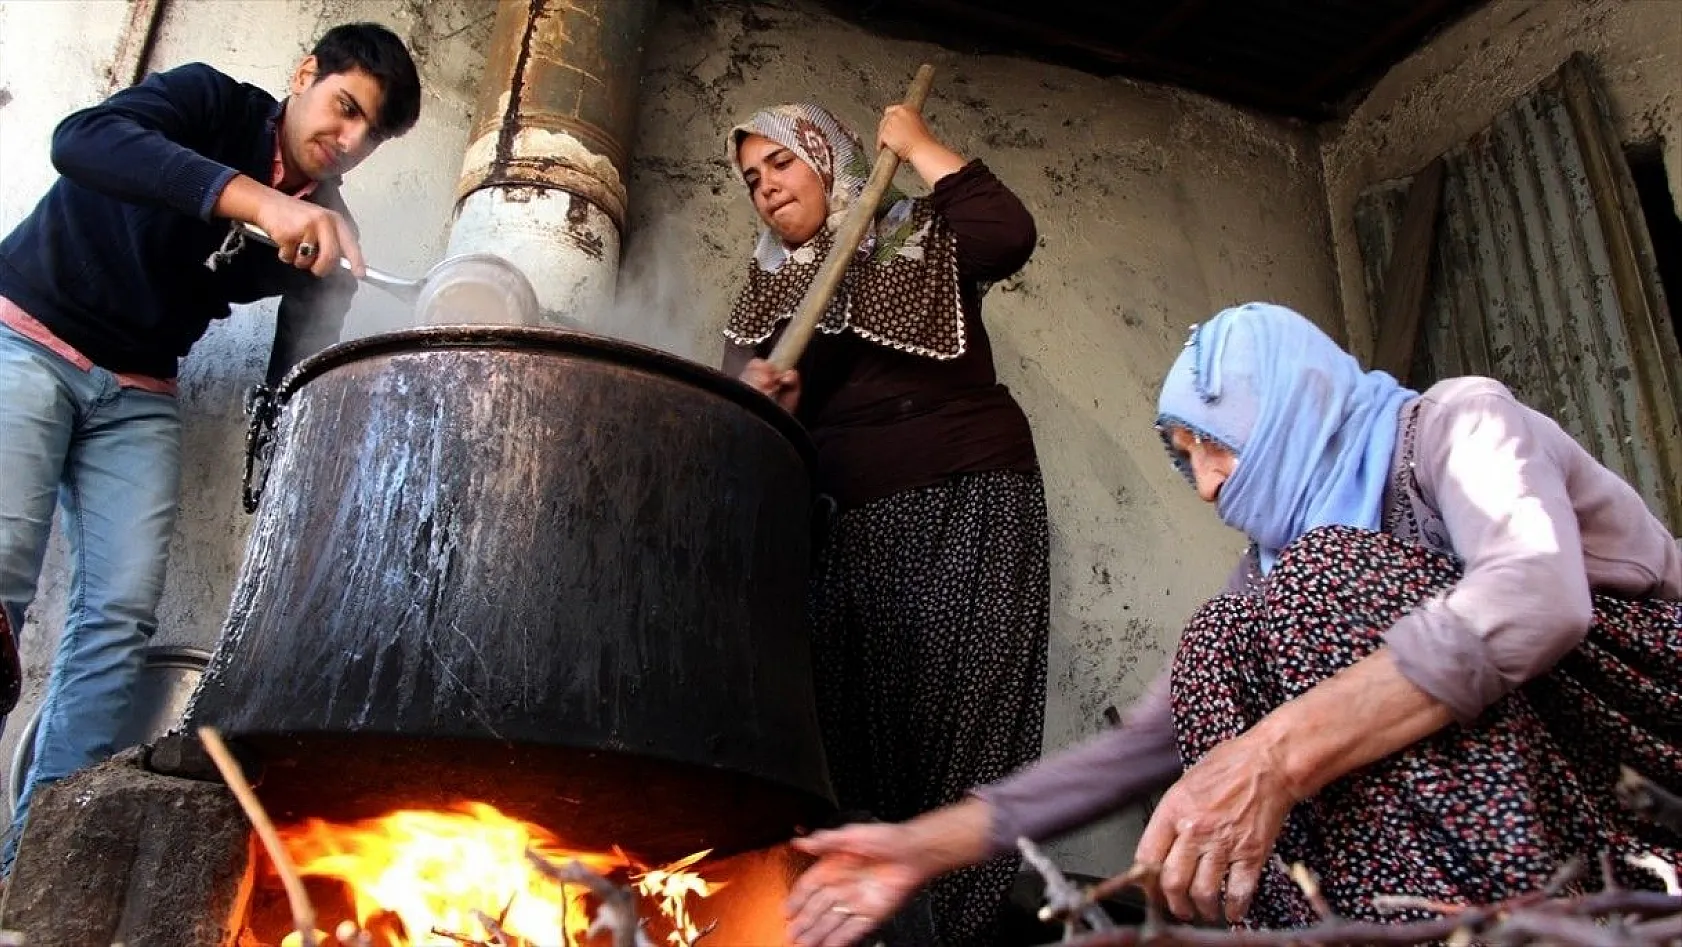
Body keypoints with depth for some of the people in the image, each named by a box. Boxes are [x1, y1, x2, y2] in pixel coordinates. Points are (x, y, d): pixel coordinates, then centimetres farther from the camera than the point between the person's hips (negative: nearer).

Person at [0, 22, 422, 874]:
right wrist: (254, 199, -42)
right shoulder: (212, 101, -10)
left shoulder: (322, 230, -1)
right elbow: (81, 140, -31)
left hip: (139, 394, 4)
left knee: (121, 610, -8)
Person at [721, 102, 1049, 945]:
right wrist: (761, 401, -13)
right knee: (856, 730, -3)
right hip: (848, 527, 4)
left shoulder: (920, 237, 9)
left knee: (960, 721, -11)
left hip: (967, 503, -3)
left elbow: (1009, 237, -12)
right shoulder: (768, 287, 18)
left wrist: (919, 146, -1)